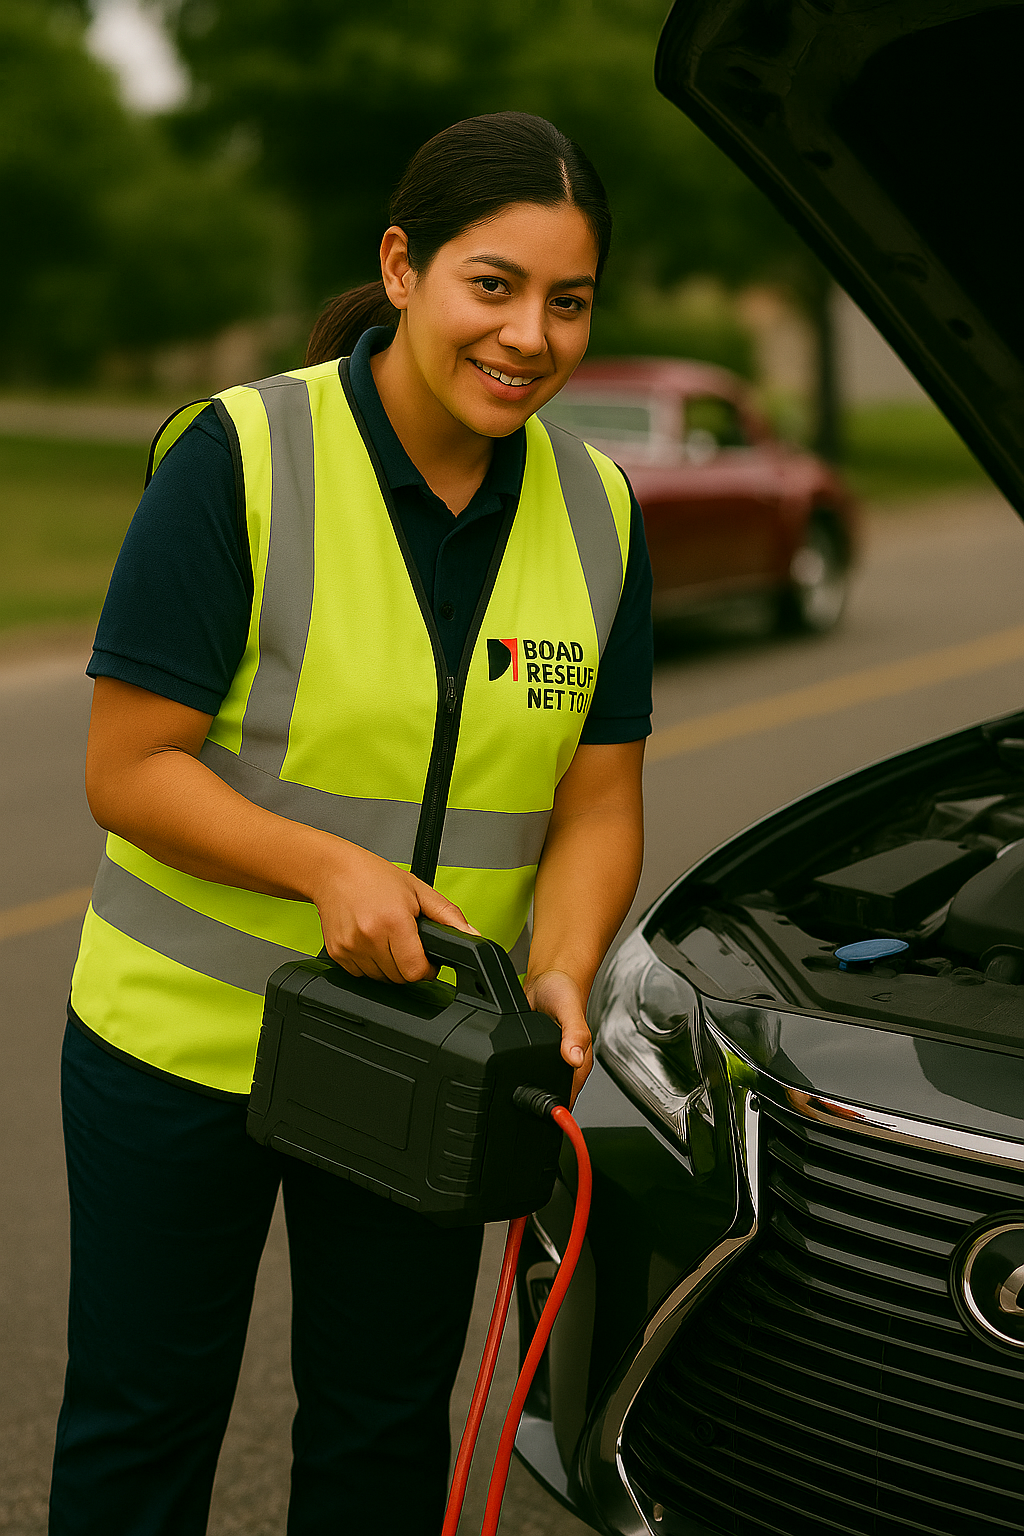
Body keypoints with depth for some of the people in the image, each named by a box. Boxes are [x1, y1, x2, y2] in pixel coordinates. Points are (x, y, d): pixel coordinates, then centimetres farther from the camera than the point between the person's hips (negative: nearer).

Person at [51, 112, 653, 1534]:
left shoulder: (598, 509, -1)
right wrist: (329, 867, -29)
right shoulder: (240, 456, -15)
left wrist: (561, 972, -17)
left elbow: (599, 800, 1)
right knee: (141, 1419, 14)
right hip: (182, 1033, -3)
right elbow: (128, 768, -15)